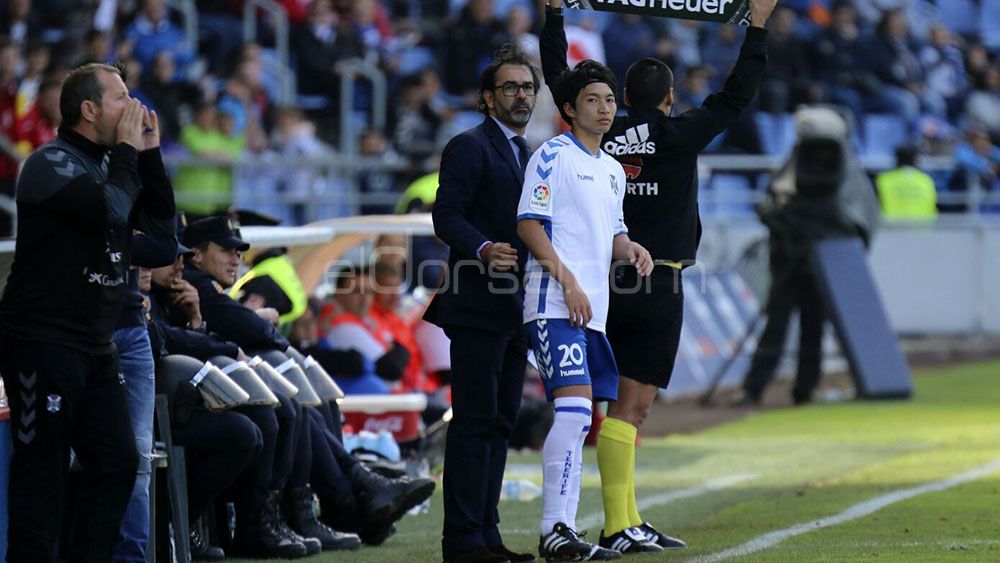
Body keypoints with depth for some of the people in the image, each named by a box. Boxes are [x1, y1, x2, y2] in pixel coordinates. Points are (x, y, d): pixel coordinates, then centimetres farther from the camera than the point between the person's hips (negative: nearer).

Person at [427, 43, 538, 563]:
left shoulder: (524, 153, 21)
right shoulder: (470, 147, -6)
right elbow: (447, 217, -14)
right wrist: (483, 249, -31)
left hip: (513, 308, 9)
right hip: (477, 306, -9)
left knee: (499, 423, 10)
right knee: (474, 421, -10)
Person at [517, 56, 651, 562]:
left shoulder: (613, 170, 21)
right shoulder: (552, 155, -3)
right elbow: (529, 224, -9)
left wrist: (629, 249, 5)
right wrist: (568, 282, -16)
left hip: (593, 309, 8)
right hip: (554, 303, -8)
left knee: (576, 416, 7)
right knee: (574, 405, -19)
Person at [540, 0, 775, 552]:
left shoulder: (600, 137, 5)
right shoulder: (679, 135, -4)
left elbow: (559, 80, 16)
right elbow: (736, 95, 0)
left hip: (606, 283, 5)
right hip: (657, 285, -5)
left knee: (625, 406, 12)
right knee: (630, 406, -8)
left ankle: (629, 522, 14)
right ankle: (618, 526, -12)